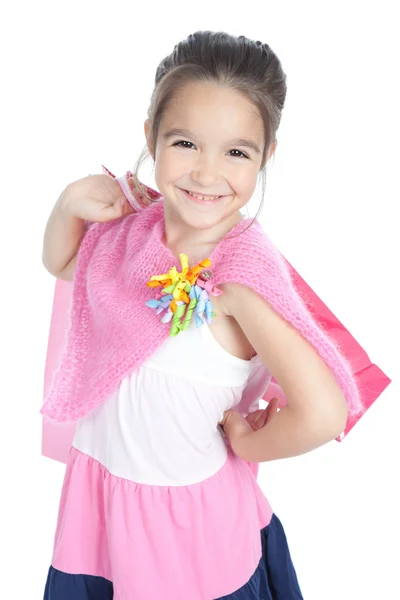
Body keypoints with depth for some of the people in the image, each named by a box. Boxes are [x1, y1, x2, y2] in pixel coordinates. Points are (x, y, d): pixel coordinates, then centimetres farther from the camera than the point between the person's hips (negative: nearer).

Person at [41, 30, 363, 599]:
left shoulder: (242, 270, -27)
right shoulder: (135, 226, -8)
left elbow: (323, 413, -34)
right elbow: (61, 263, 12)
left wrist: (247, 445, -15)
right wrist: (71, 202, -8)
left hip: (187, 515, -5)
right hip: (94, 485, 6)